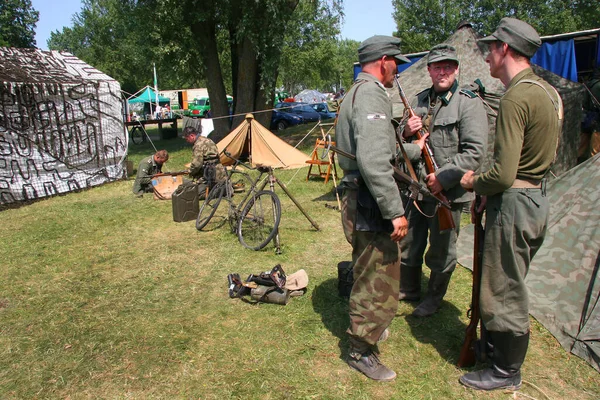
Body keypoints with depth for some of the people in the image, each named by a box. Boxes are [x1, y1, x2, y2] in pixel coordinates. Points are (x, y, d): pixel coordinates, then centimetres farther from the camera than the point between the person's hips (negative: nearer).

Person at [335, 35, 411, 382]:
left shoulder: (356, 93, 17)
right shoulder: (372, 95, -18)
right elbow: (374, 162, -30)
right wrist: (395, 211, -27)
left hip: (358, 200, 11)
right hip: (371, 205, -11)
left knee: (368, 273, 26)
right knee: (378, 283, 2)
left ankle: (368, 327, 45)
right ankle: (361, 351, 18)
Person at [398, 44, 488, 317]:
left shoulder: (469, 104, -11)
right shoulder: (419, 100, 9)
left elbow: (474, 153, -17)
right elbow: (404, 144, 17)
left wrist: (443, 178, -22)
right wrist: (406, 133, -6)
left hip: (447, 193, -6)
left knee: (441, 252, 9)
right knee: (407, 244, 17)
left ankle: (434, 298, 31)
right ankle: (408, 289, 39)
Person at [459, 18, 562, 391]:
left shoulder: (516, 97, -21)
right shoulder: (549, 91, 11)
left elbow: (503, 174, -27)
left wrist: (474, 182, -6)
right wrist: (488, 186, 11)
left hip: (514, 204, -10)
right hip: (538, 198, 10)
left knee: (503, 291, 5)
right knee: (509, 286, 23)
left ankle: (506, 372, 23)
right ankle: (497, 345, 41)